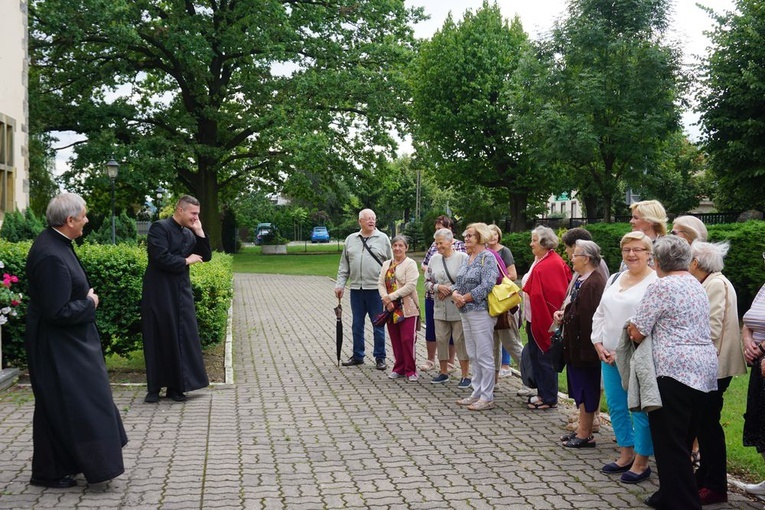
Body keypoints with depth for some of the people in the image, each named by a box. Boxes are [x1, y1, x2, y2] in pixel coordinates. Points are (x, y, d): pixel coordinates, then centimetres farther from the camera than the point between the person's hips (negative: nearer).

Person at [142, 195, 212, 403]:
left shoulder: (189, 234, 12)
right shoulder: (160, 228, -9)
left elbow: (206, 256, 11)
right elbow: (161, 257, -20)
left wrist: (200, 232, 0)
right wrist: (186, 261, -8)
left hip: (181, 292, 6)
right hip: (160, 294, -6)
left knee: (182, 339, 4)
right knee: (158, 340, 1)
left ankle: (176, 386, 12)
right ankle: (154, 388, 11)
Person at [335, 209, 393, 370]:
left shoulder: (383, 238, 1)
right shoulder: (350, 239, 10)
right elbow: (344, 266, 13)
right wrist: (340, 284, 6)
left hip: (376, 289, -3)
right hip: (356, 289, 3)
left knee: (378, 325, 4)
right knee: (357, 325, 11)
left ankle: (380, 358, 14)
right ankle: (357, 356, 23)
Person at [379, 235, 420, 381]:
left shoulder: (410, 264, -6)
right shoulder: (386, 264, 13)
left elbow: (410, 286, -15)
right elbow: (381, 283, 6)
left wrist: (391, 296, -17)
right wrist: (386, 299, -12)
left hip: (407, 308, -5)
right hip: (391, 308, 5)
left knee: (407, 340, -5)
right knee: (395, 340, 9)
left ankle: (410, 370, 5)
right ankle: (399, 368, 20)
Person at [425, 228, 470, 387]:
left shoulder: (463, 257, -7)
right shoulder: (434, 259, 10)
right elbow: (427, 283, 12)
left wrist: (450, 290, -14)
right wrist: (438, 287, -8)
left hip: (458, 307, -5)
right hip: (440, 308, 5)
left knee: (460, 340, -1)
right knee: (441, 339, 11)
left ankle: (465, 375, 9)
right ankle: (443, 372, 25)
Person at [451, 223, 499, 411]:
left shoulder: (488, 257, -10)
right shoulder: (467, 259, 15)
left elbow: (487, 286, -20)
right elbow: (458, 282, 16)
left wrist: (465, 298, -14)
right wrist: (455, 294, -6)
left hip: (481, 312, -9)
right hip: (466, 313, 9)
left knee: (484, 356, -3)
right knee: (473, 356, 14)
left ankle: (487, 398, 4)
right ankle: (477, 394, 22)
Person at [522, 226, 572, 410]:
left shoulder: (554, 264, -18)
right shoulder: (539, 262, 11)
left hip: (545, 320, -10)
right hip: (534, 319, 10)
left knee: (545, 360, 0)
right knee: (535, 356, 16)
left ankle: (549, 399, 10)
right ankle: (542, 393, 27)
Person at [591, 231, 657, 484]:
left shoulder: (656, 282, -11)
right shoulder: (615, 279, 15)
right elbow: (600, 314, 19)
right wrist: (598, 343, 6)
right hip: (609, 356, 8)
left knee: (640, 408, 0)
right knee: (615, 406, 14)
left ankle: (641, 462, 13)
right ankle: (626, 455, 29)